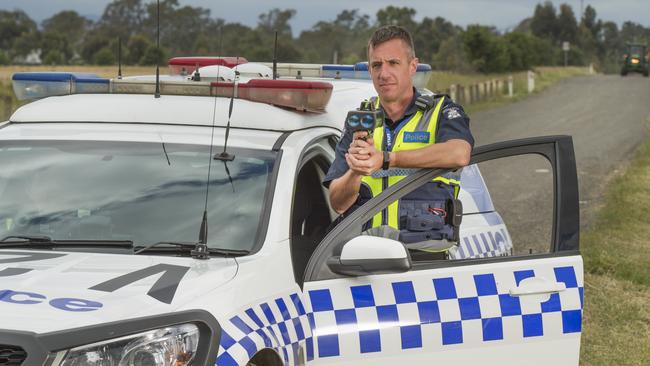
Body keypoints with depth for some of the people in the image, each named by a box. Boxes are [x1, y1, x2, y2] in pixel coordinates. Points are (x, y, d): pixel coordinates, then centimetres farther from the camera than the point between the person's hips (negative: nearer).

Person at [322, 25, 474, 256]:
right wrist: (356, 170, -13)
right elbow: (338, 203, 9)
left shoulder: (441, 112, 9)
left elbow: (459, 154, -17)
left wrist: (385, 159, -20)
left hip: (424, 245, -3)